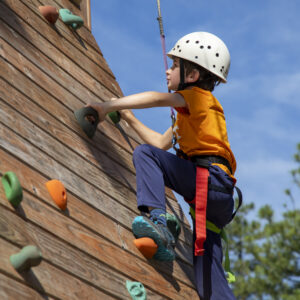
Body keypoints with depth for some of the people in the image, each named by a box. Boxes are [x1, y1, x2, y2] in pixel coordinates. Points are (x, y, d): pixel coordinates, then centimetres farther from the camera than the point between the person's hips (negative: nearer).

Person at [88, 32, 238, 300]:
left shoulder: (199, 96, 4)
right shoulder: (187, 114, 31)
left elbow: (158, 98, -15)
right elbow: (162, 142, 37)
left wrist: (110, 105, -15)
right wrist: (129, 118, 37)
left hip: (209, 177, -9)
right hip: (217, 196, 9)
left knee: (145, 154, -17)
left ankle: (156, 219, -34)